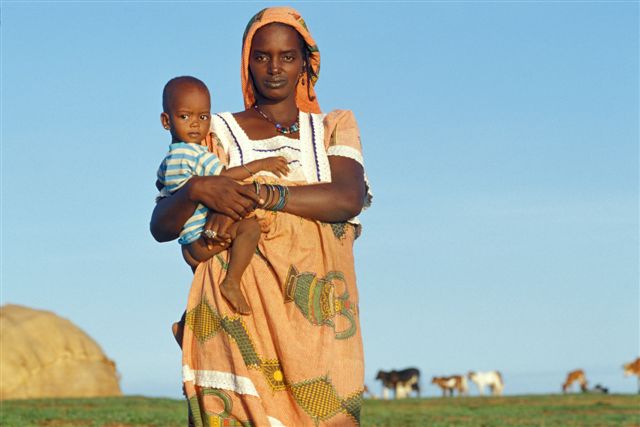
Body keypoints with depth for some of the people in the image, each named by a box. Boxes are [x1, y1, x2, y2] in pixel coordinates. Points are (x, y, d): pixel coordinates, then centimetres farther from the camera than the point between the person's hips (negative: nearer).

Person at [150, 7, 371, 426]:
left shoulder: (334, 128, 16)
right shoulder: (218, 133, 13)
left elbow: (349, 199, -5)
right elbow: (161, 226, 6)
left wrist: (260, 194, -15)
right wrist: (196, 189, -16)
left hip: (315, 314, 1)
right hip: (239, 311, -1)